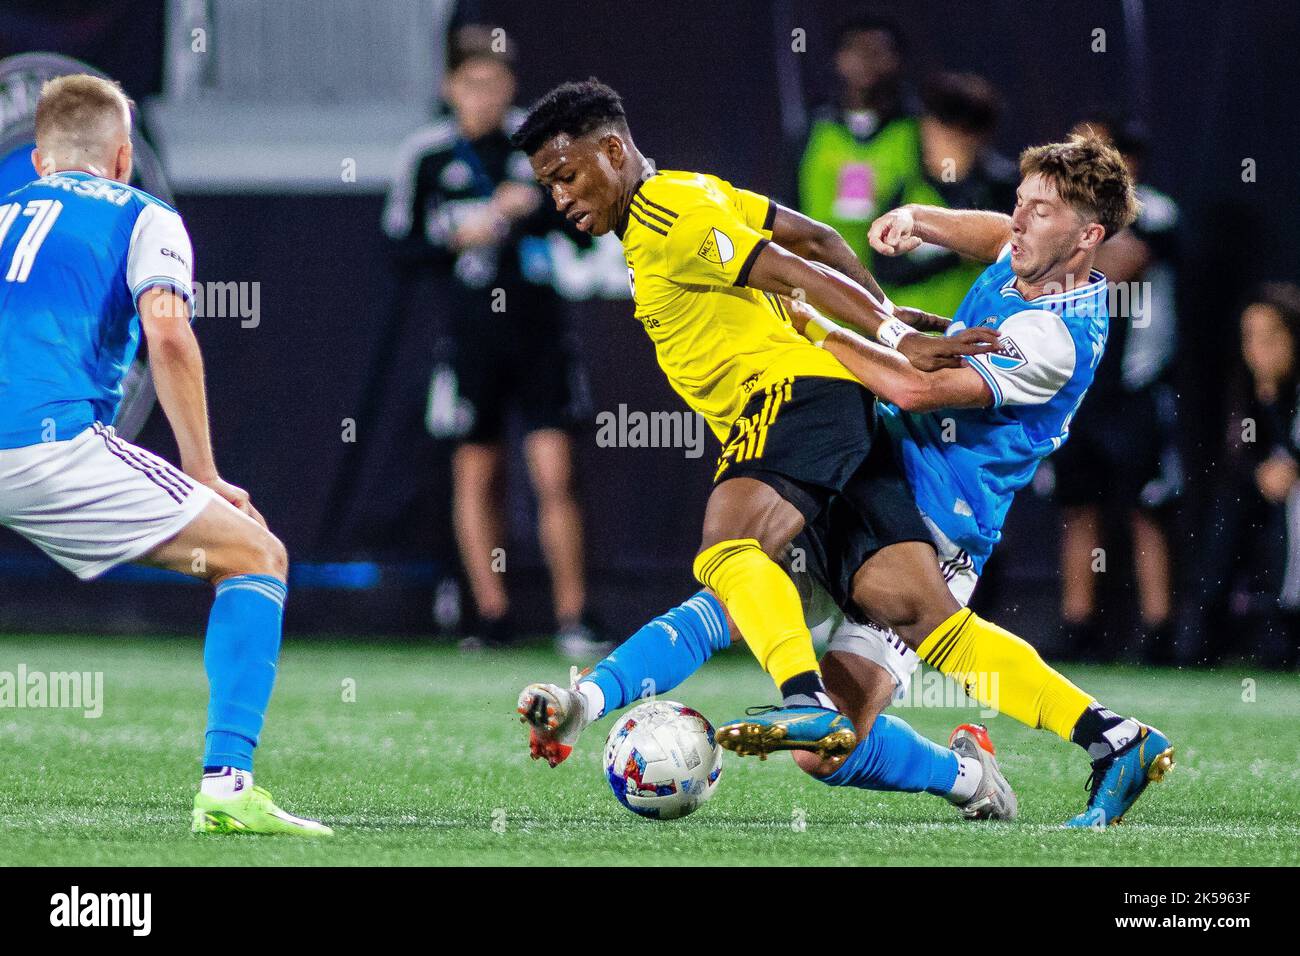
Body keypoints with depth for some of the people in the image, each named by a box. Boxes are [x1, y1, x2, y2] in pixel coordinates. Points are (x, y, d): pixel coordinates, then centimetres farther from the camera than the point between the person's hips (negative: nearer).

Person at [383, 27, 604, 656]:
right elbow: (398, 244, 4)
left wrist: (537, 209, -10)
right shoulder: (426, 154, 0)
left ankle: (572, 620, -2)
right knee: (475, 476, 4)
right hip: (470, 339, 0)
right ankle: (493, 616, 14)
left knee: (554, 477, -7)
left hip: (539, 336, 0)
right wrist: (456, 239, -13)